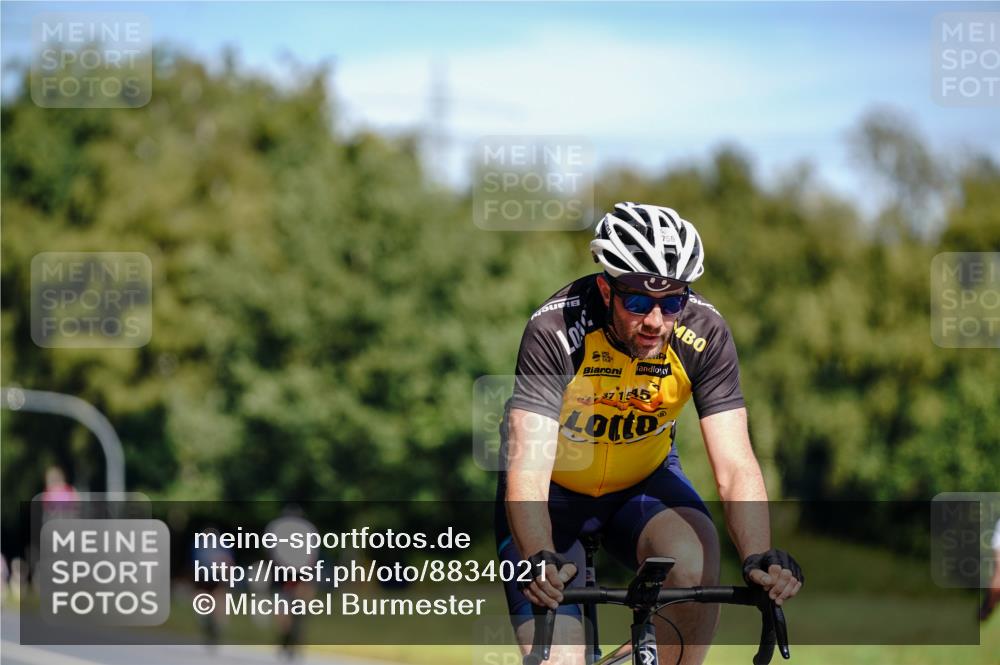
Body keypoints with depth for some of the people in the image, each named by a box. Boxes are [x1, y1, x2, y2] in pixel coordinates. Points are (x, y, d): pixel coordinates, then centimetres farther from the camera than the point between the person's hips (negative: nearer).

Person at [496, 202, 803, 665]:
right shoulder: (555, 331, -31)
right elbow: (527, 469, -39)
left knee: (695, 557, -31)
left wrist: (760, 558, -46)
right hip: (557, 490, -2)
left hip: (643, 480, 2)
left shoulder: (703, 333, -23)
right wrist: (540, 561, -57)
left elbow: (735, 465, -28)